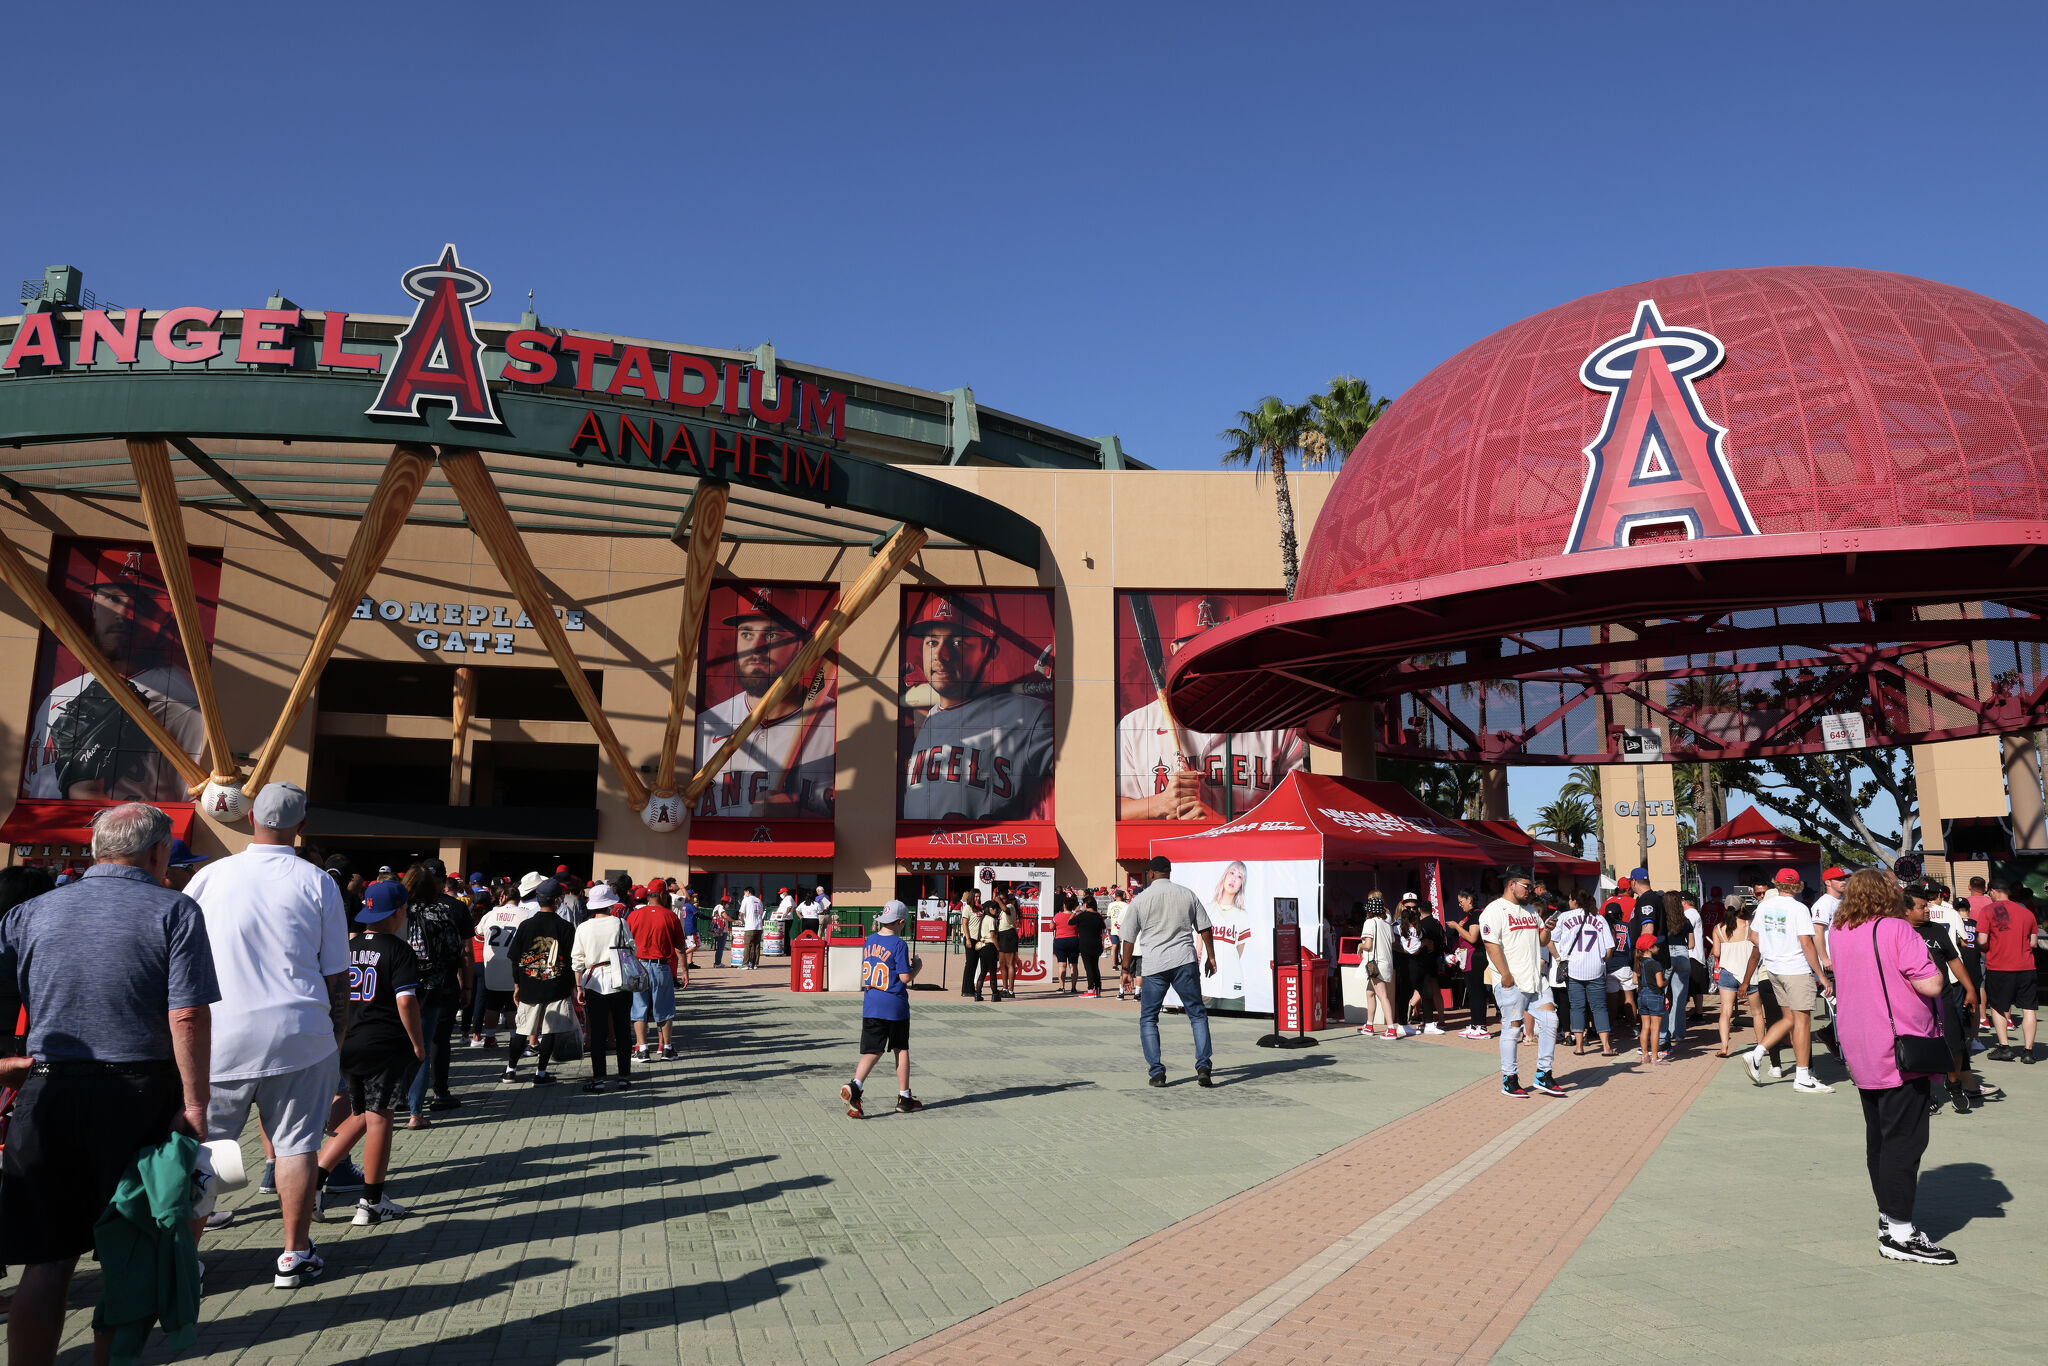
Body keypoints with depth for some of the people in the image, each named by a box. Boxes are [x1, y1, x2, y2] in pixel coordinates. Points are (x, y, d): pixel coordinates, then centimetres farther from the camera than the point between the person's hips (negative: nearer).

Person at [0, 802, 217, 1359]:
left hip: (48, 1092, 3)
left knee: (46, 1261, 12)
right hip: (139, 1098, -3)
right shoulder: (174, 911, -6)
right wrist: (194, 1103, -9)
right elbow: (188, 1018, -13)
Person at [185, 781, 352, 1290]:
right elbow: (336, 975, 2)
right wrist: (337, 1037, 13)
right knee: (296, 1142, 7)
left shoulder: (211, 875, 1)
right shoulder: (318, 884, -1)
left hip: (219, 1034, 1)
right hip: (299, 1034, 0)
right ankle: (295, 1256, 14)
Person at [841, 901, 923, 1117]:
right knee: (902, 1050, 12)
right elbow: (905, 977, -15)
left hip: (871, 1006, 5)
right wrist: (917, 966, 5)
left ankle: (855, 1085, -23)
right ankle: (904, 1098, 19)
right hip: (895, 1006, -4)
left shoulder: (869, 940, 7)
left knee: (873, 1051, 3)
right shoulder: (899, 944, -13)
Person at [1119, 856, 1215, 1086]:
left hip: (1153, 965, -1)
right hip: (1184, 961, 1)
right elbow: (1204, 928, 10)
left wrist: (1126, 969, 11)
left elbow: (1129, 938, 4)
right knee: (1197, 1014, 9)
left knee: (1148, 1019, 10)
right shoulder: (1187, 895, 7)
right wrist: (1210, 957, 19)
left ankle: (1157, 1072, 5)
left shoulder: (1140, 900, 2)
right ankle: (1203, 1066, -3)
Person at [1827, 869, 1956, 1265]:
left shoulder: (1839, 934, 7)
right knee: (1904, 1139, -4)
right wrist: (1928, 961, 2)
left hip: (1860, 1054, 7)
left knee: (1879, 1139, 15)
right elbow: (1931, 984, -19)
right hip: (1901, 1051, -7)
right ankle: (1900, 1234, -3)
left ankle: (1887, 1217, 23)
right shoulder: (1896, 930, -14)